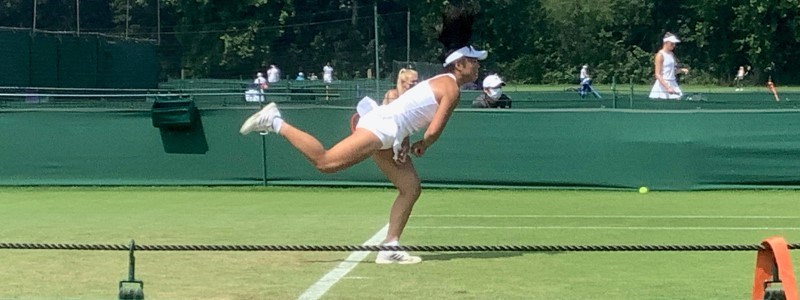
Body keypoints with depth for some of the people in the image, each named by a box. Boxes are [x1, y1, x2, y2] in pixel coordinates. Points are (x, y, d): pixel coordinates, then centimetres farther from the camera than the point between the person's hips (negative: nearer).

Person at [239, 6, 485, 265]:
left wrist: (407, 145, 12)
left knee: (411, 188, 8)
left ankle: (389, 247, 7)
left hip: (388, 137, 10)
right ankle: (275, 122, -8)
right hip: (380, 127, -10)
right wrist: (422, 147, 6)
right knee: (325, 162, -17)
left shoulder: (440, 82, 23)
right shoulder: (452, 88, -7)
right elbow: (434, 131, -15)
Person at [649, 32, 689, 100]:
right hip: (662, 85, -7)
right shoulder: (660, 55, -9)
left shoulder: (671, 54, 13)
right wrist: (667, 88, -22)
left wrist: (681, 70, 2)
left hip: (673, 84, 7)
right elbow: (658, 75, -15)